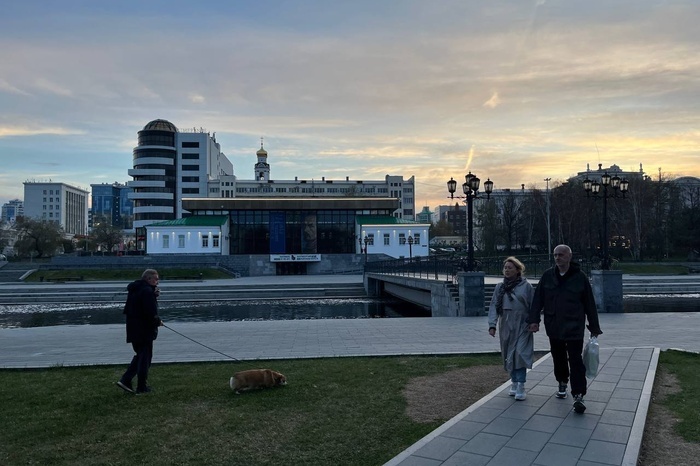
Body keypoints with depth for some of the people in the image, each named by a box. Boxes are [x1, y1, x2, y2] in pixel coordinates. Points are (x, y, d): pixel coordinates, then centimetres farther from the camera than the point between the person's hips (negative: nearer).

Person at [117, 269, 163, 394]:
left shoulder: (135, 290, 13)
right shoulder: (147, 291, -18)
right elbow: (151, 313, -24)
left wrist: (154, 295, 3)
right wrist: (158, 322, -6)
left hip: (133, 330, 9)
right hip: (144, 331, -9)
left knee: (140, 355, 20)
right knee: (145, 357, 2)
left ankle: (125, 380, 13)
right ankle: (142, 387, 9)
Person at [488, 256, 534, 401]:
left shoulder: (526, 286, -2)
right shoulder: (500, 287, 6)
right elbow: (494, 306, 1)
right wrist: (492, 325, -9)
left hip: (522, 326, -4)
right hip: (506, 327, 4)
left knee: (520, 354, -12)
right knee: (509, 355, 10)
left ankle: (521, 386, -5)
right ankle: (514, 383, 25)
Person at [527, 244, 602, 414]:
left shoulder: (580, 277, -7)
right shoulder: (548, 276, 1)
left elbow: (590, 304, -1)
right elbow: (538, 299, 3)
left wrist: (594, 328, 2)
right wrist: (534, 320, -5)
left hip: (574, 329, -3)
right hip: (553, 327, 4)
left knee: (575, 360, -6)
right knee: (558, 358, 17)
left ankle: (578, 396, -3)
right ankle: (562, 383, 39)